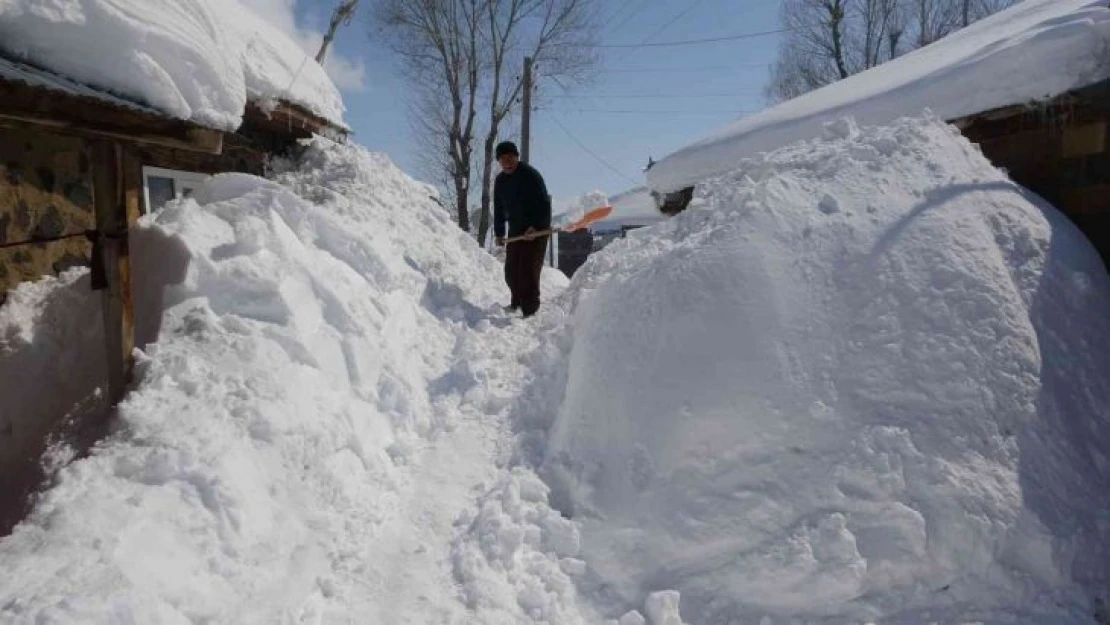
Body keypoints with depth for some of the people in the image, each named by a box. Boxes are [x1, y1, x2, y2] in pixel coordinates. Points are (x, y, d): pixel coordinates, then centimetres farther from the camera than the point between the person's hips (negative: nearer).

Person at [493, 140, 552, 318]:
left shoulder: (530, 175, -15)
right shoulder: (500, 181, 7)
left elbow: (544, 204, -20)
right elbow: (499, 209, 15)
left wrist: (536, 227, -29)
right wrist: (499, 233, 12)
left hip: (536, 230, -7)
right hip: (516, 230, 7)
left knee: (528, 270, -12)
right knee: (511, 270, 10)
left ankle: (530, 310, -5)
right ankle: (517, 302, 31)